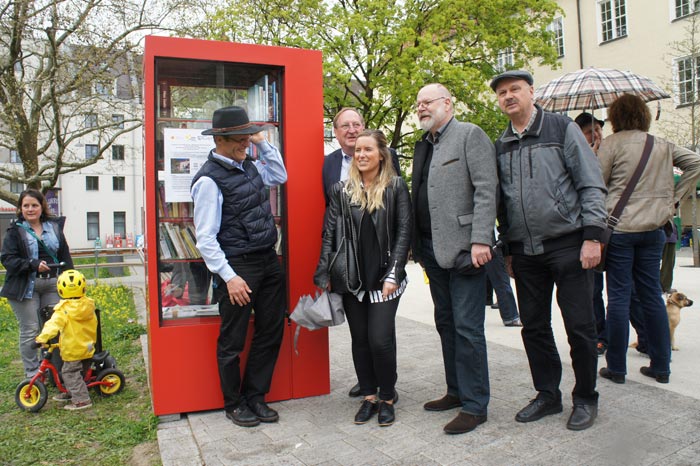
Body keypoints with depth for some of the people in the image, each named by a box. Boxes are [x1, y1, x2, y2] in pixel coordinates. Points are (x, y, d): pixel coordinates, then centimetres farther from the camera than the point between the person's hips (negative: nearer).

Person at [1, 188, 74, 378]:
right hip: (26, 287, -3)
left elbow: (65, 256, 11)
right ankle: (32, 373, 13)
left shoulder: (54, 227, 10)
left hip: (53, 285, 3)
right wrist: (33, 265, -21)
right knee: (30, 331, 0)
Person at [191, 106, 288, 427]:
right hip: (238, 267, -8)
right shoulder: (209, 179, -13)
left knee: (272, 332, 14)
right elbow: (205, 238, -15)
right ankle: (234, 404, 28)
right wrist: (229, 277, -18)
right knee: (232, 341, 7)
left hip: (269, 260, 8)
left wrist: (263, 144, 13)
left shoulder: (249, 165, 9)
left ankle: (254, 397, 32)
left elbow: (280, 176, 27)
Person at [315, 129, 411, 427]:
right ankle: (369, 396, 26)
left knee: (381, 339, -5)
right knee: (359, 339, 10)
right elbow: (329, 233, 4)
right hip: (351, 278, 3)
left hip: (383, 278, -2)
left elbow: (403, 232, -3)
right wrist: (324, 274, -2)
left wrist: (393, 274, -10)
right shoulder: (341, 190, 5)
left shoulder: (396, 187, 0)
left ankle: (387, 398, 17)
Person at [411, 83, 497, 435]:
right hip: (433, 249, 8)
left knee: (467, 327, -3)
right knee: (445, 323, 14)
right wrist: (417, 245, 12)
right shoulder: (423, 145, 19)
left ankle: (474, 405, 9)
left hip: (463, 247, -8)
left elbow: (486, 190, -13)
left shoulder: (470, 135, -4)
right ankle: (456, 391, 28)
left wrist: (481, 241, -20)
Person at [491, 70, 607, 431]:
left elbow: (591, 184, -4)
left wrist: (592, 236, -11)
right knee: (534, 326, 10)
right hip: (525, 251, 5)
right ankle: (547, 394, 26)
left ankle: (585, 399, 21)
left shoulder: (562, 128, 0)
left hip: (568, 245, -4)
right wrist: (508, 248, 14)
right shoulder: (501, 146, 12)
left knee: (580, 326, 2)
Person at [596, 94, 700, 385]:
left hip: (619, 227, -5)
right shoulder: (662, 145, 11)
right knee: (652, 295, 11)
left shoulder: (612, 143, -5)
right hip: (653, 228, 5)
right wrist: (673, 198, 10)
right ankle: (661, 366, 18)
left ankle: (616, 367, 6)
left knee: (619, 297, 0)